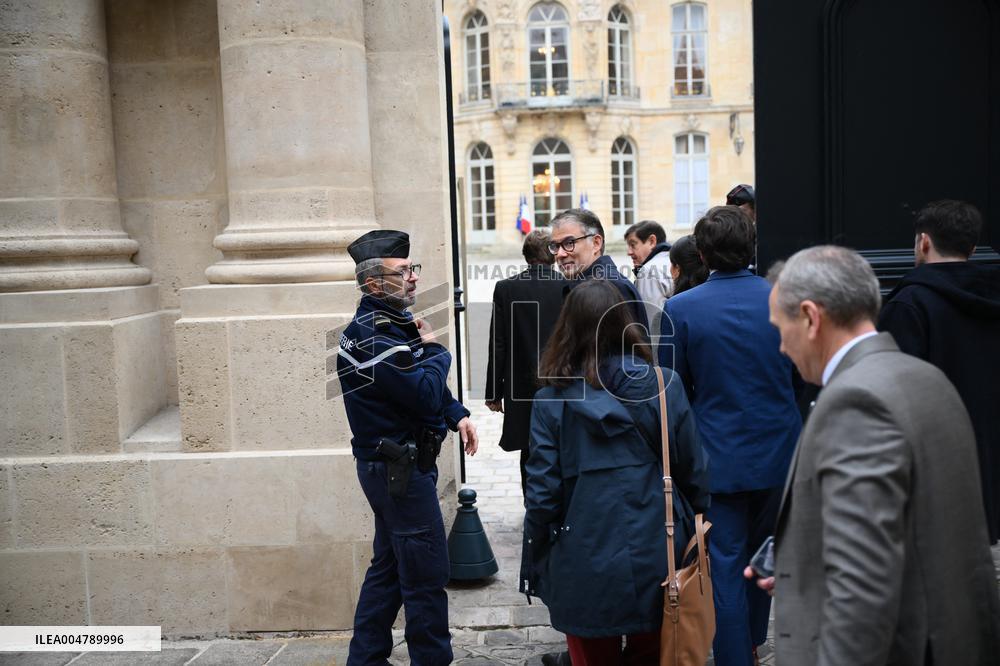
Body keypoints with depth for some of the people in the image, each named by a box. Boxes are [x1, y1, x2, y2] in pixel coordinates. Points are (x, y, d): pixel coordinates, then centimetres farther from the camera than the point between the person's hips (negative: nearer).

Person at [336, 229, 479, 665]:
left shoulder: (397, 322, 10)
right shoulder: (372, 336, -21)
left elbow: (429, 386, 18)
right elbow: (426, 396, -25)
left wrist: (457, 415, 2)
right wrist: (435, 350, -9)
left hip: (394, 468, 10)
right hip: (399, 469, -10)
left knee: (389, 566, 19)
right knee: (427, 576, -1)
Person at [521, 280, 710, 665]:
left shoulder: (552, 399, -8)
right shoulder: (664, 387, -6)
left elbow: (542, 492, -7)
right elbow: (693, 475, -2)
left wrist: (534, 569, 4)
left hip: (585, 568, -1)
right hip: (657, 560, 1)